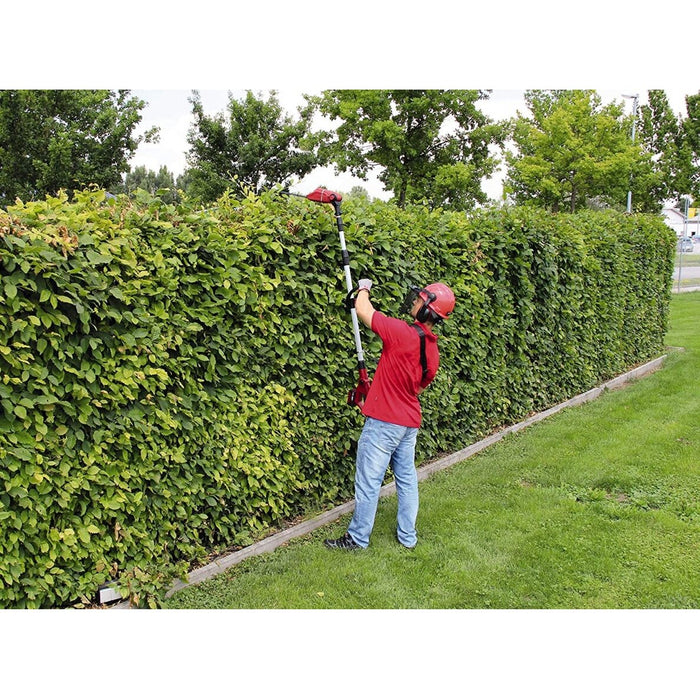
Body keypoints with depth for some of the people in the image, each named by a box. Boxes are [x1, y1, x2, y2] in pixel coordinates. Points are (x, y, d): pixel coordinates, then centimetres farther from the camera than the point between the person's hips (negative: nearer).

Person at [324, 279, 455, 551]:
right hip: (410, 421, 8)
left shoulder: (401, 332, -20)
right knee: (407, 478, 17)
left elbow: (362, 310, -12)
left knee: (368, 481, 4)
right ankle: (407, 536, 27)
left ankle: (358, 538, 16)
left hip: (384, 421, -8)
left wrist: (363, 288, 9)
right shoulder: (433, 350, 5)